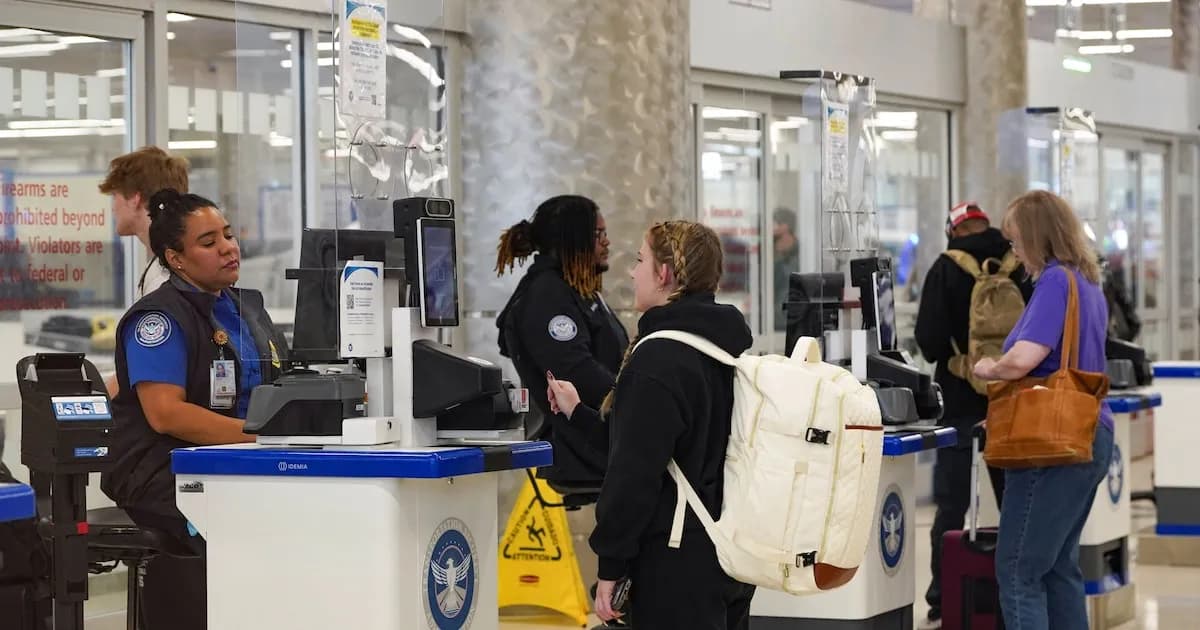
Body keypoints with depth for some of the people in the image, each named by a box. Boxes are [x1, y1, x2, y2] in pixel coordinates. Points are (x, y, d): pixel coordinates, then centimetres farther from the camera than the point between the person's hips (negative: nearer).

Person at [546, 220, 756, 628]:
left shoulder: (660, 358, -17)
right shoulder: (728, 346, 11)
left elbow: (635, 471, -20)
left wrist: (611, 565, -13)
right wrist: (579, 413, 30)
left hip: (678, 564, -9)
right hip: (733, 554, 9)